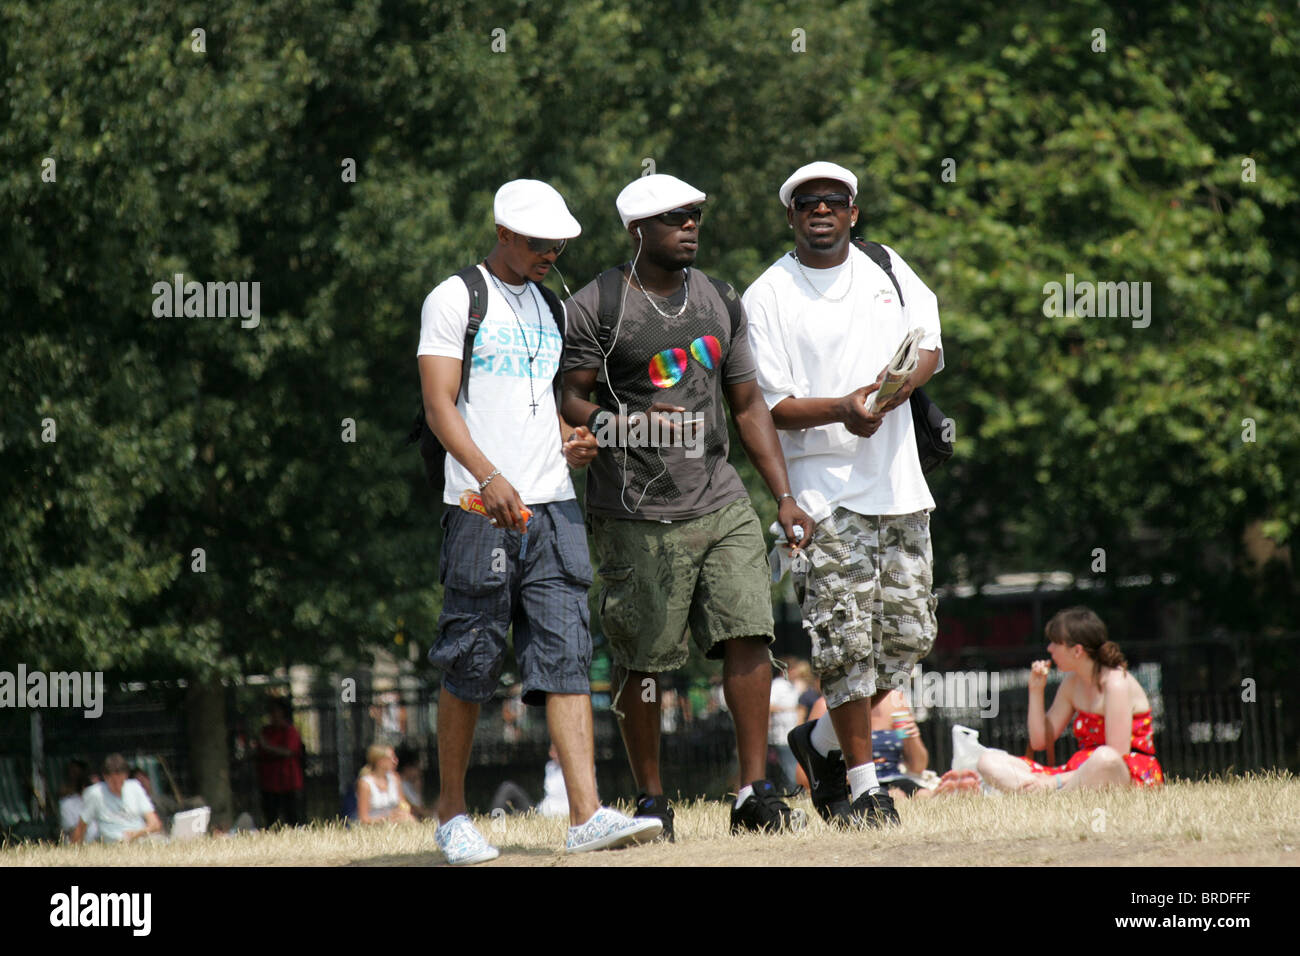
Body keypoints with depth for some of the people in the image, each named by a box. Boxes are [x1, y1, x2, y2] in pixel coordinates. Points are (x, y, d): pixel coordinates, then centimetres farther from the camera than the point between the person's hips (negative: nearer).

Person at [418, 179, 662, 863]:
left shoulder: (547, 306, 20)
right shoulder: (455, 300, -1)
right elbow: (439, 404, -10)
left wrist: (568, 441, 8)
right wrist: (489, 476, -24)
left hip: (552, 505, 6)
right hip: (481, 507, -6)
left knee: (566, 652, -5)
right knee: (471, 661, 0)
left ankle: (586, 814, -13)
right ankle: (451, 812, 13)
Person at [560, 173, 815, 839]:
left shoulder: (719, 303, 15)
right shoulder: (596, 307, -4)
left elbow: (748, 406, 18)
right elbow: (570, 402, -4)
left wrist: (783, 496, 11)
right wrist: (632, 424, -22)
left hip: (720, 503, 5)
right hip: (639, 517, -4)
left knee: (748, 634, -8)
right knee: (640, 662, 1)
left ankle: (754, 792, -3)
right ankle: (650, 800, 15)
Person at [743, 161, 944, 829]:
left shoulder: (887, 269, 13)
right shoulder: (767, 296, -1)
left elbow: (930, 349, 6)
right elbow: (773, 405, -6)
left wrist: (894, 389, -16)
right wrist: (842, 408, -25)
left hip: (899, 482, 5)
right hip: (825, 487, -5)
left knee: (908, 634, 4)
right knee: (847, 638, -11)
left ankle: (823, 742, 24)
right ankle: (863, 783, -1)